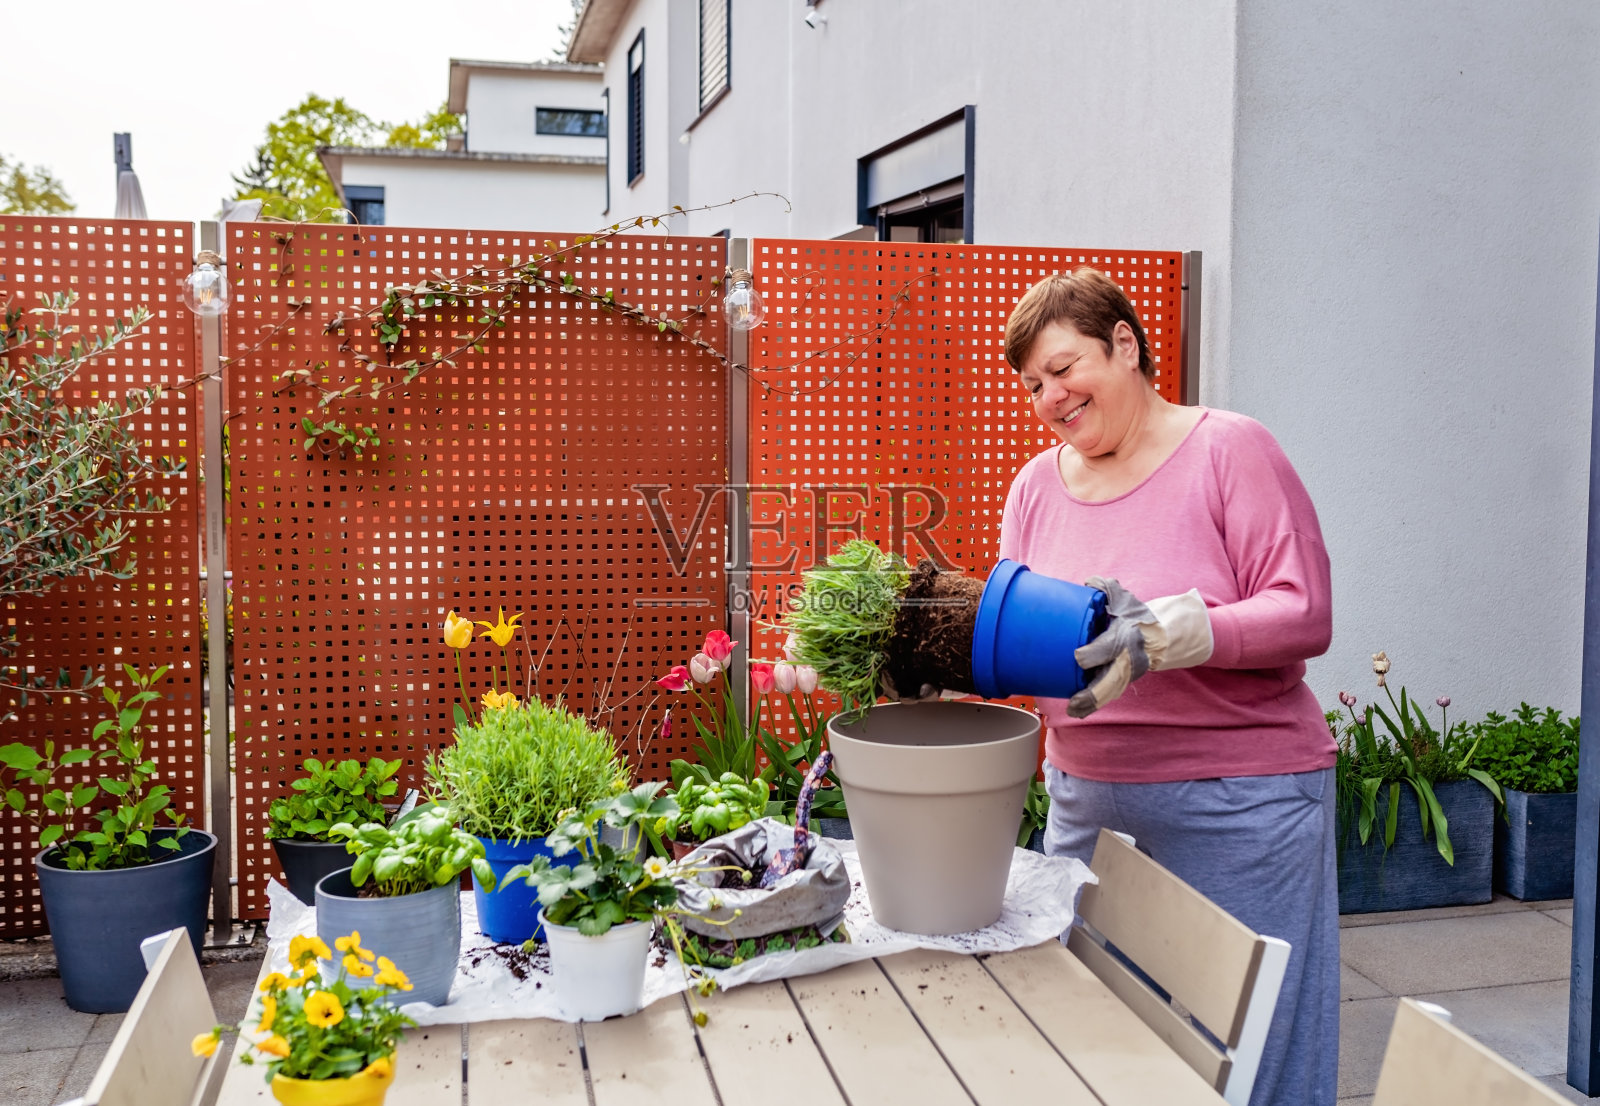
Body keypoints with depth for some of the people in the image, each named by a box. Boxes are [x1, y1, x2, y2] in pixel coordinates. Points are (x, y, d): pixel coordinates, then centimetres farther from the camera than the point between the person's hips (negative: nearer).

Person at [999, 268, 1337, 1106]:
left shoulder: (1229, 450, -6)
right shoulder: (1037, 484, 9)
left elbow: (1305, 614, -13)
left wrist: (1164, 634, -28)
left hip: (1236, 809, -5)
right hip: (1084, 799, 5)